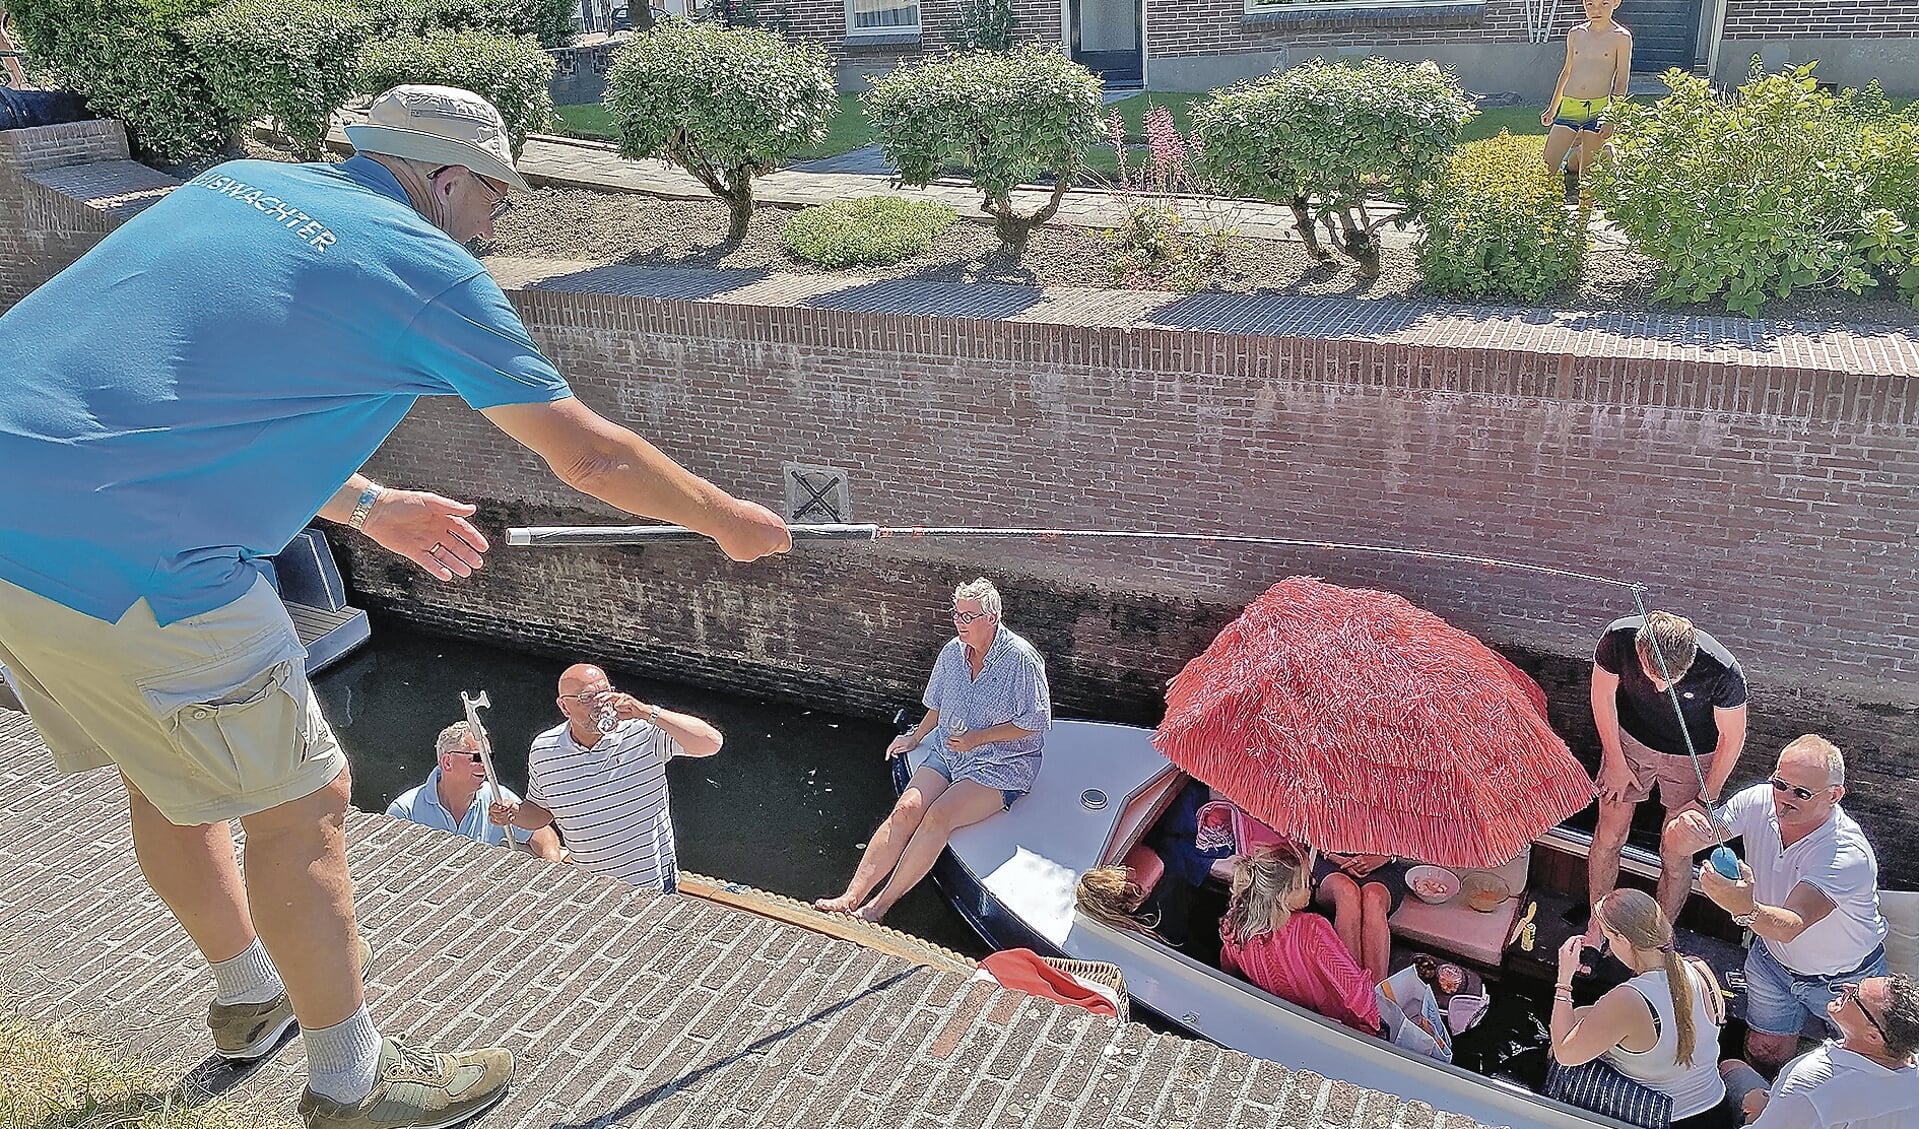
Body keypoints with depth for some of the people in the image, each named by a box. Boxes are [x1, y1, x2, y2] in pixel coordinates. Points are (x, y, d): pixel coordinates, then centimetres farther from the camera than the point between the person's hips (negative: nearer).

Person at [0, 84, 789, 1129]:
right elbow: (590, 456, -1)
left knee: (167, 776, 25)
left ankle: (245, 991, 48)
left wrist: (368, 508, 31)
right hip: (118, 563, -9)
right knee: (301, 802, 7)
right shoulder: (426, 267, -7)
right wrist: (730, 523, 14)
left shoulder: (238, 181, 16)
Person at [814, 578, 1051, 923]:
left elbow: (1035, 723, -13)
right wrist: (915, 737, 18)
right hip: (950, 753, 6)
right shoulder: (952, 652, 6)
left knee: (938, 816, -26)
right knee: (906, 809, -18)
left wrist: (978, 737, -15)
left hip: (1002, 766, -6)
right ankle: (850, 897, -21)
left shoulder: (1021, 659, -14)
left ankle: (879, 906, -21)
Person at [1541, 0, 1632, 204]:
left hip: (1598, 109, -3)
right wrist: (1552, 109, 23)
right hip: (1569, 106, 3)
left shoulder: (1621, 37, -1)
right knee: (1547, 166, -6)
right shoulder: (1575, 34, 9)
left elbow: (1622, 80, -1)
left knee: (1587, 170, 2)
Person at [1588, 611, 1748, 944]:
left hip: (1692, 758, -1)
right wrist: (1615, 762, -3)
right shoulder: (1619, 638, -32)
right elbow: (1603, 695, -11)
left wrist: (1705, 799, -8)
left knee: (1675, 858, 6)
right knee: (1608, 838, 10)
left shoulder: (1723, 672, -36)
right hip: (1630, 741, 2)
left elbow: (1732, 737, -16)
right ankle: (1595, 929, 31)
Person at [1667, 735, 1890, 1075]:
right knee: (1763, 1056, 6)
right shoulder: (1758, 802, -22)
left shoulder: (1850, 855, -36)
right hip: (1773, 959, 3)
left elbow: (1791, 926, -47)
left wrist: (1745, 909, -69)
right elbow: (1681, 846, -22)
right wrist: (1684, 831, -47)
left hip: (1844, 980, -3)